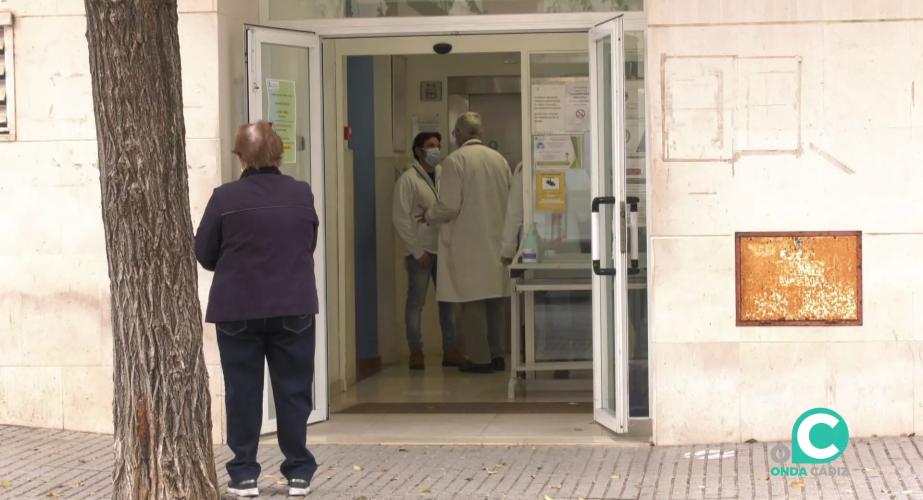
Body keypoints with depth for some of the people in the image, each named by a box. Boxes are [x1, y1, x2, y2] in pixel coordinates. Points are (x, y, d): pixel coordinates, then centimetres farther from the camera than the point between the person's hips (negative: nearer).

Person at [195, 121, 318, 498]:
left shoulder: (225, 198, -10)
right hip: (294, 307, 2)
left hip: (238, 309, -2)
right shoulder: (301, 194, -1)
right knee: (294, 390, 9)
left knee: (243, 392, 7)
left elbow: (204, 254, -2)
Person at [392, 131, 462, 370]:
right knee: (416, 302, 0)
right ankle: (416, 352, 6)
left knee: (448, 301, 7)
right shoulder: (408, 179, -4)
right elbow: (400, 219, -7)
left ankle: (449, 350, 13)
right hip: (420, 252, -5)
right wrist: (417, 251, -10)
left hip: (444, 249, 5)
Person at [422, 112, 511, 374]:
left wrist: (429, 216, 5)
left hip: (468, 242, -6)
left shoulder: (455, 161, -11)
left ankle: (480, 358, 0)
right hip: (497, 240, 6)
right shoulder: (499, 159, 7)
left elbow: (449, 206, -14)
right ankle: (497, 354, 15)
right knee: (496, 298, 11)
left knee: (472, 301, -1)